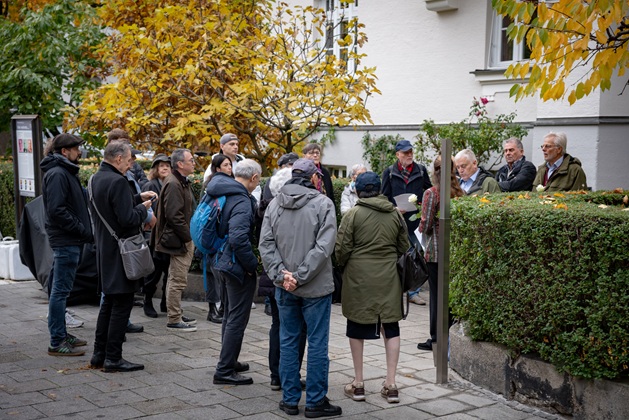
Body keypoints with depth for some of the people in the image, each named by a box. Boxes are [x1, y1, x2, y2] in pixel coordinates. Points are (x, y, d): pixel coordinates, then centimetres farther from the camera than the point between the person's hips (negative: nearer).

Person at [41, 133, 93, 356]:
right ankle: (57, 342, -2)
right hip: (65, 241, -10)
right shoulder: (57, 174, -14)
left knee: (60, 290, 16)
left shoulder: (66, 172, 18)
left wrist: (84, 230, 10)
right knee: (60, 290, -6)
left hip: (70, 240, 10)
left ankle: (61, 334, 25)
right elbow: (57, 210, -22)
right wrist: (84, 230, -19)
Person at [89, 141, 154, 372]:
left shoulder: (95, 179, 11)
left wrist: (138, 197, 14)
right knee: (121, 304, -2)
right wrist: (143, 208, -5)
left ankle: (99, 354, 23)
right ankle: (113, 358, 2)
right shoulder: (117, 181, -19)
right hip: (120, 252, -10)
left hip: (104, 249, 10)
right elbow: (127, 219, -23)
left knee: (108, 302, 18)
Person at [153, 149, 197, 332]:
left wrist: (190, 236, 15)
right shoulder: (173, 184, -18)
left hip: (185, 239, 11)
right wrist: (189, 236, -18)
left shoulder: (182, 182, 17)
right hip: (179, 241, -11)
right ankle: (174, 320, 2)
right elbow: (174, 215, -23)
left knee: (177, 279, 18)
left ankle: (177, 314, 28)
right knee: (178, 280, -5)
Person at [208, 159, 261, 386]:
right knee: (237, 319, 0)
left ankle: (229, 361, 34)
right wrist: (252, 264, -20)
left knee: (229, 315, 22)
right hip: (237, 267, -10)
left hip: (221, 263, 10)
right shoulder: (242, 201, -21)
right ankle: (225, 370, 5)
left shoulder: (221, 194, 8)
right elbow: (239, 238, -32)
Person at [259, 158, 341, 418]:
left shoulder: (274, 204, 5)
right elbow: (324, 247, -17)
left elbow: (266, 244, -2)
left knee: (288, 342, 12)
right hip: (316, 288, -4)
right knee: (317, 343, 5)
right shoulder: (323, 204, -8)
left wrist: (281, 275, -8)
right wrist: (300, 276, -15)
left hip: (284, 289, 4)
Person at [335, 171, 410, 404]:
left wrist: (344, 264, 13)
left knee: (357, 328, 9)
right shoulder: (395, 214, 4)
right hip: (389, 279, 3)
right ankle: (391, 384, 9)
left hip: (358, 277, -3)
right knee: (391, 327, 10)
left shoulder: (353, 214, -7)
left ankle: (358, 383, 16)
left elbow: (342, 249, -7)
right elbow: (404, 247, 10)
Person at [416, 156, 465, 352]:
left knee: (436, 295, 2)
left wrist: (422, 228, 9)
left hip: (436, 250, -4)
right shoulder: (460, 193, 4)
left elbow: (425, 225, -12)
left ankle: (436, 338, 7)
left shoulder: (431, 193, -9)